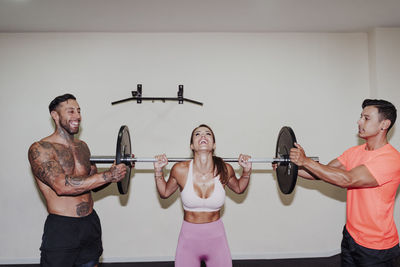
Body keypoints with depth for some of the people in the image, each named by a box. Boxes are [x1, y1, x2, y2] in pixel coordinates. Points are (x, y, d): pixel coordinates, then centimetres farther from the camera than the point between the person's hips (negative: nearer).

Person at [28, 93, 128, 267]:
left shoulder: (82, 146, 9)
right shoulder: (40, 149, -13)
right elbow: (62, 186, -26)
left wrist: (116, 171, -4)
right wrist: (108, 176, -27)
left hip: (91, 223, 7)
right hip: (61, 228, -6)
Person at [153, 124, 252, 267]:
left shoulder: (225, 170, -14)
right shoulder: (180, 170, -16)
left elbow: (239, 188, 9)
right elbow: (164, 193, 5)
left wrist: (247, 171, -6)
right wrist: (158, 171, -7)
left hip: (217, 238, 1)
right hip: (188, 239, 0)